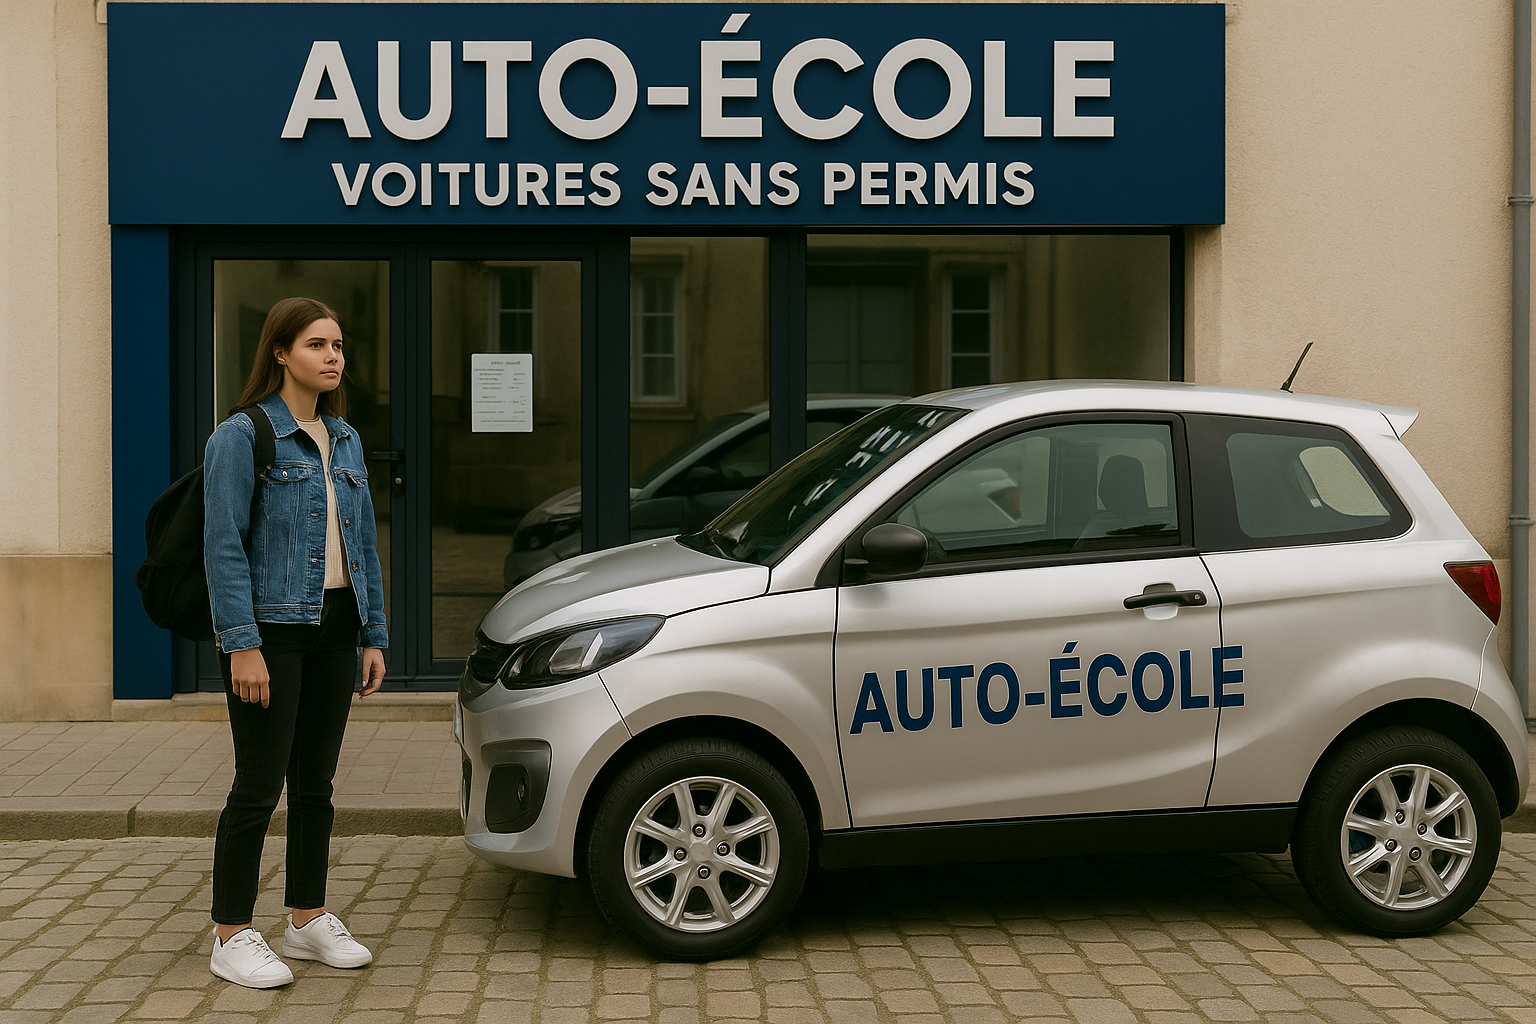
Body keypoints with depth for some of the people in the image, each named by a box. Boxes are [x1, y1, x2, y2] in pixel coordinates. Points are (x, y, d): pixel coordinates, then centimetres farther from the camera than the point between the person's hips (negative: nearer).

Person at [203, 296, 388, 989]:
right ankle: (232, 938, 9)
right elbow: (224, 547, -14)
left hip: (334, 628, 7)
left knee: (316, 783, 13)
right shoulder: (241, 437, -9)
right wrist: (243, 644, -19)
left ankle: (308, 920, 24)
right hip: (272, 628, -6)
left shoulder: (344, 440, 12)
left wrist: (373, 634, 10)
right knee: (260, 786, -2)